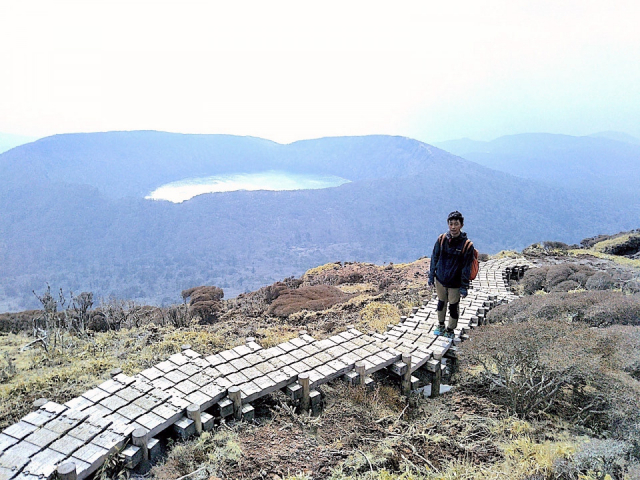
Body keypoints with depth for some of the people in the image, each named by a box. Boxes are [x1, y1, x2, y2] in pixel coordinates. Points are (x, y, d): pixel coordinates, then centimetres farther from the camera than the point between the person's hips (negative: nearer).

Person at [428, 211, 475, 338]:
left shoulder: (467, 245, -15)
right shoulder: (441, 239, -7)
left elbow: (466, 267, -12)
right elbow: (434, 257, 4)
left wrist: (464, 287, -11)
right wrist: (431, 275, 6)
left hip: (455, 283, -3)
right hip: (440, 280, 3)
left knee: (453, 307, 10)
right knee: (441, 303, 20)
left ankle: (450, 330, 31)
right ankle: (441, 326, 42)